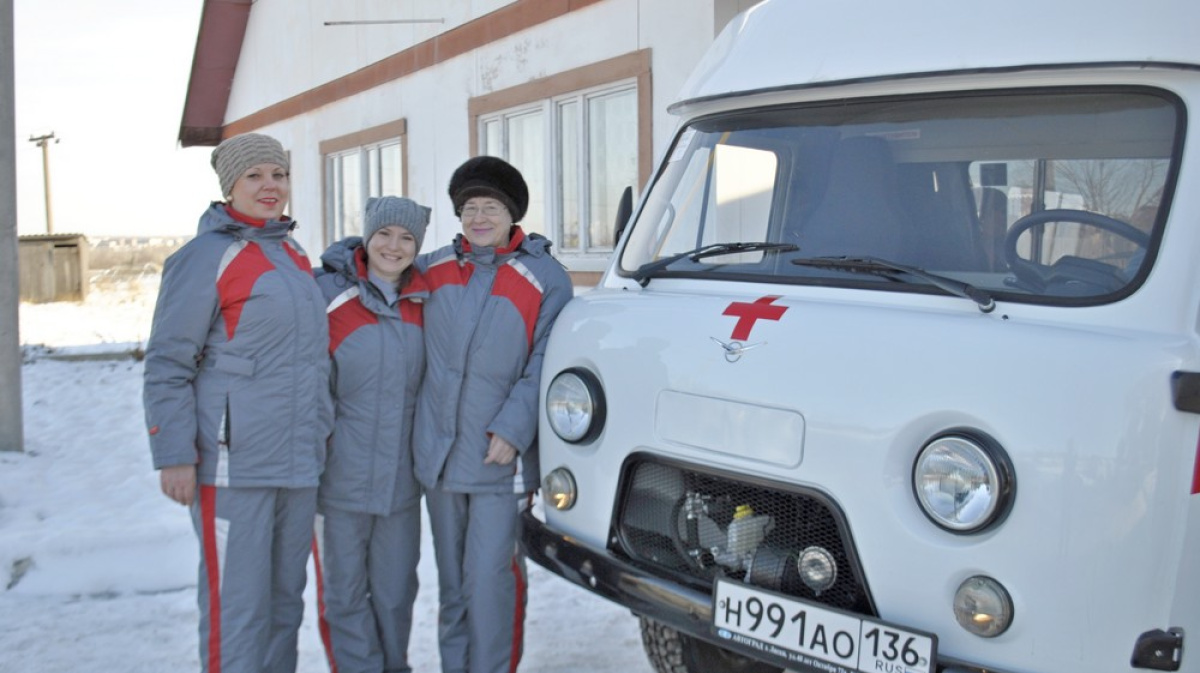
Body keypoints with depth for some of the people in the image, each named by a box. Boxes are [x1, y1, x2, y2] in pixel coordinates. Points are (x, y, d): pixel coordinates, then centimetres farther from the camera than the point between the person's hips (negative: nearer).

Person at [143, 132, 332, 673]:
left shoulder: (294, 257, 15)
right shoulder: (206, 256, -8)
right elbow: (167, 365, -10)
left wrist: (319, 434, 22)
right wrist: (174, 456, -16)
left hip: (298, 464, 8)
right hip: (234, 466, -8)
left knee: (286, 597, 14)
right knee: (237, 605, -4)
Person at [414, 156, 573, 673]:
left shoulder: (545, 278, -5)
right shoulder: (434, 268, 7)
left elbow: (544, 366, -7)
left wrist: (512, 429, -15)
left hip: (501, 458, -4)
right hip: (438, 452, 5)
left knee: (489, 579, -6)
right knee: (451, 578, 14)